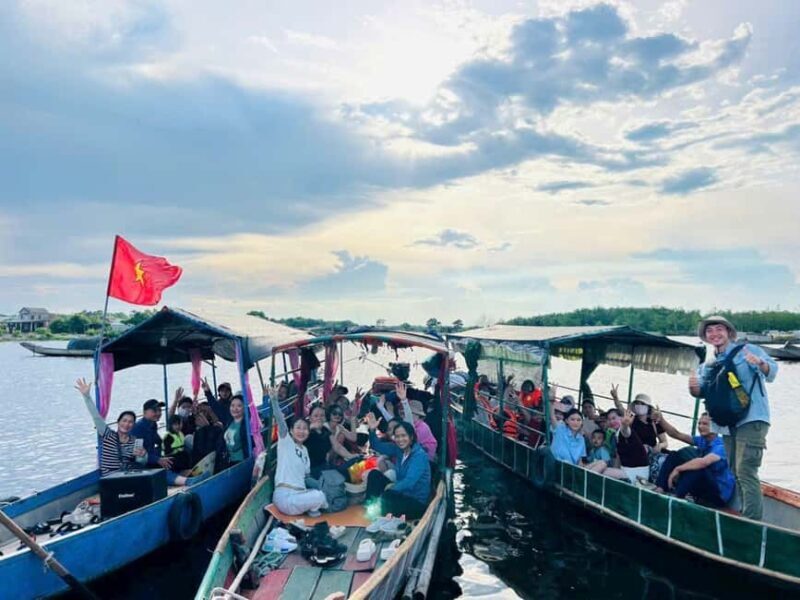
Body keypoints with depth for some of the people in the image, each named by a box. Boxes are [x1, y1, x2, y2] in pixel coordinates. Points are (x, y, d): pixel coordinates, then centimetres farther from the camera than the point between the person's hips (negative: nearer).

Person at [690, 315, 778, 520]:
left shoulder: (747, 350, -2)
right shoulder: (709, 364, 15)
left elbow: (771, 372, -14)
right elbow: (702, 392, 10)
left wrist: (760, 363, -36)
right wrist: (694, 387, -13)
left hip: (751, 420, -7)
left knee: (745, 472, -16)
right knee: (735, 473, 12)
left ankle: (754, 523, -15)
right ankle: (745, 516, 22)